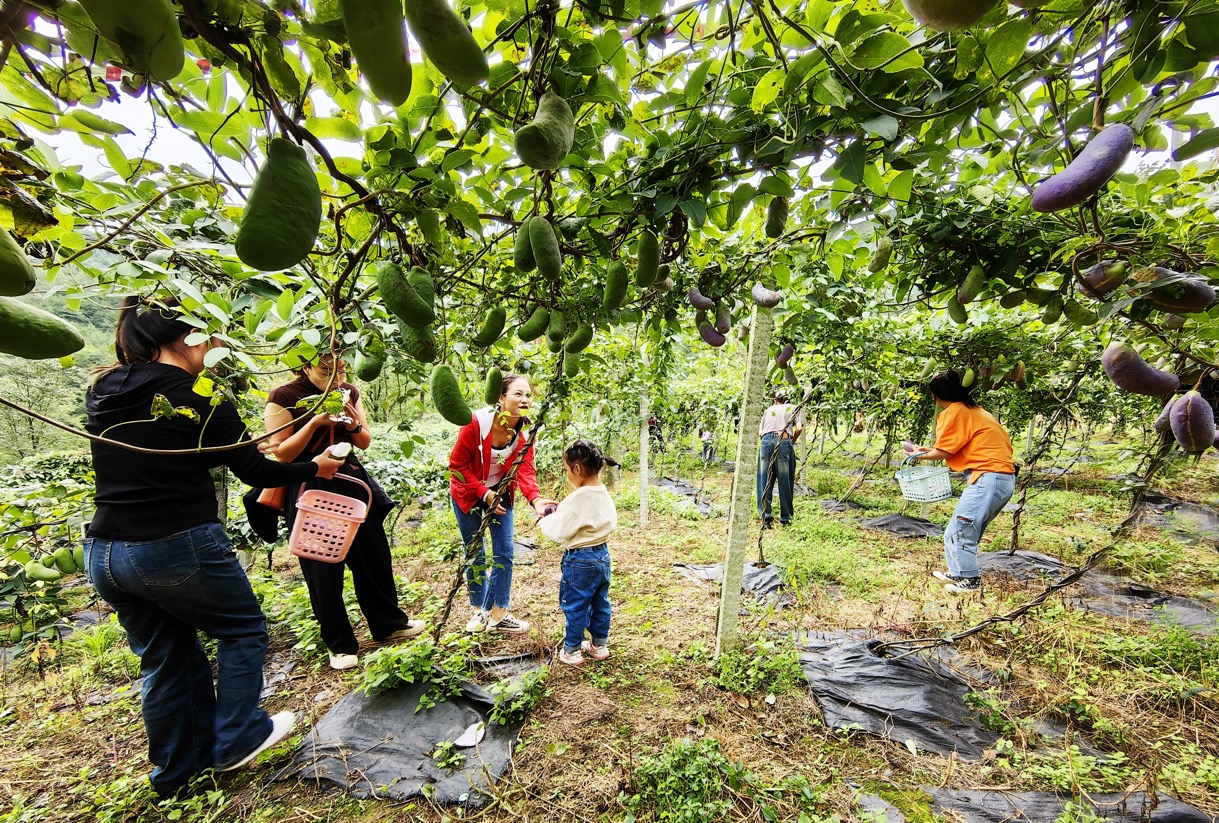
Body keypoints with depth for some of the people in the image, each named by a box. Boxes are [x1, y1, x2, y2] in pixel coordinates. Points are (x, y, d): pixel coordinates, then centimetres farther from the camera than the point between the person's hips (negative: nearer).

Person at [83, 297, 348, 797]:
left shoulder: (102, 393, 5)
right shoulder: (199, 399, -12)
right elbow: (257, 472, -10)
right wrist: (314, 468, 6)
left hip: (103, 554, 7)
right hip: (179, 547, -7)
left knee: (165, 659, 21)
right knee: (243, 629, 17)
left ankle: (177, 769, 37)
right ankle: (237, 740, 26)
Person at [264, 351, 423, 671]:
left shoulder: (349, 392, 4)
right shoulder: (283, 398, -11)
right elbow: (281, 454, -11)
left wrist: (354, 423, -13)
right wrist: (314, 422, -23)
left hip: (351, 481, 5)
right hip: (309, 491, -4)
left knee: (374, 557, 12)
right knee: (323, 569, 5)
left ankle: (389, 624, 31)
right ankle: (340, 644, 24)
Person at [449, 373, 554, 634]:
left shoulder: (525, 431, -16)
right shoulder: (476, 423, -28)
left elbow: (525, 469, -22)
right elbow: (457, 465, -19)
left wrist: (535, 499, -41)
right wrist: (484, 494, -23)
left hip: (499, 493, 3)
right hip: (467, 493, -3)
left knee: (505, 552, 1)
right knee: (475, 553, 7)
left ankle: (498, 614, 16)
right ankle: (479, 611, 28)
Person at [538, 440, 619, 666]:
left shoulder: (578, 499, -25)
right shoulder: (604, 495, 0)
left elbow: (561, 531, -21)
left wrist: (545, 520, 0)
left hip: (579, 560, -8)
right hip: (603, 555, 8)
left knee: (575, 606, 10)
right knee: (600, 603, 19)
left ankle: (572, 651, 24)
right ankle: (599, 645, 34)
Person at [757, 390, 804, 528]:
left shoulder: (768, 410, 28)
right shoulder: (794, 408, 23)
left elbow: (760, 433, 17)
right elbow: (799, 428, 5)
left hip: (766, 441, 2)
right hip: (784, 442, -2)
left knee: (765, 481, 2)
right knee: (785, 482, 4)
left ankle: (765, 516, -4)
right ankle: (785, 518, 9)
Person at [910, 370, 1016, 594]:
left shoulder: (954, 412, -9)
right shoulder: (973, 409, 18)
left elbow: (943, 452, -8)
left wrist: (921, 455, 10)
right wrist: (928, 450, 22)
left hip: (989, 478, -10)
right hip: (1004, 478, 10)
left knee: (961, 531, -2)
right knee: (967, 529, 17)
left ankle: (970, 580, 9)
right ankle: (958, 573, 26)